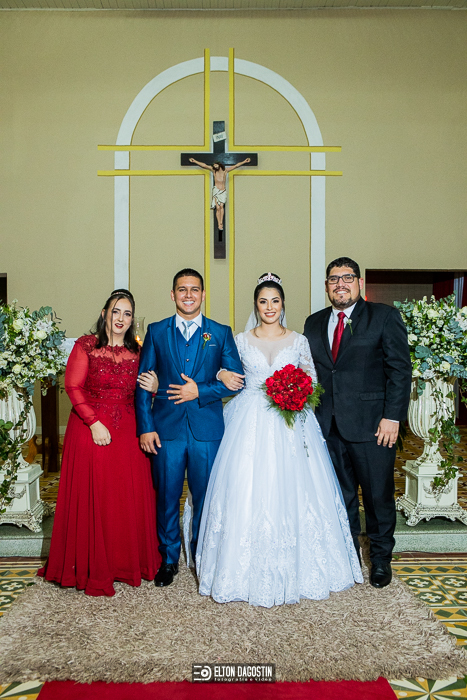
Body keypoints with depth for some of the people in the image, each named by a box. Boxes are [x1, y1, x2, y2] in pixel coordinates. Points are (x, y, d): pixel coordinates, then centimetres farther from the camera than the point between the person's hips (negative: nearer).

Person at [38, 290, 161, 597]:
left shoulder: (137, 352, 9)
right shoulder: (86, 346, -1)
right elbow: (73, 387, -6)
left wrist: (153, 388, -8)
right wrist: (94, 422, -14)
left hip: (128, 433, 3)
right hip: (91, 430, -3)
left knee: (130, 498, 6)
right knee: (92, 498, 1)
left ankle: (129, 562, 23)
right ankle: (94, 568, 15)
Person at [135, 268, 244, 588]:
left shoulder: (221, 333, 5)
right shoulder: (156, 331, 7)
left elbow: (236, 380, 1)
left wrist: (200, 391, -11)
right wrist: (145, 426, -3)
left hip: (207, 427, 0)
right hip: (166, 428, 1)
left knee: (205, 496, 9)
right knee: (167, 496, 9)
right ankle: (169, 559, 28)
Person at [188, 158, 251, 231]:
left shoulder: (225, 170, 4)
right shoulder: (213, 170, 4)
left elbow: (236, 165, 7)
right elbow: (204, 165, 6)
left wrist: (244, 162, 6)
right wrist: (195, 161, 8)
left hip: (223, 191, 1)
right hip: (216, 191, -1)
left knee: (221, 206, -15)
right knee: (218, 208, -10)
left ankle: (221, 223, -11)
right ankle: (219, 224, -7)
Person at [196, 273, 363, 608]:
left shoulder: (299, 341, 7)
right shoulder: (241, 340, 7)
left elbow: (312, 381, 9)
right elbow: (225, 370, 15)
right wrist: (221, 375, -7)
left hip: (290, 424, 0)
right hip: (251, 425, 0)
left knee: (290, 491, 0)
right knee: (248, 491, -3)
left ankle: (293, 570, 18)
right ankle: (251, 571, 13)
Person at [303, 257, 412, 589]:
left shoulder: (385, 316, -1)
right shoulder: (314, 322, 12)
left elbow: (400, 369, -6)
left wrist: (392, 416, -12)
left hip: (371, 424, -3)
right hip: (328, 425, 4)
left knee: (378, 493, 7)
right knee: (340, 494, 13)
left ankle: (381, 558, 29)